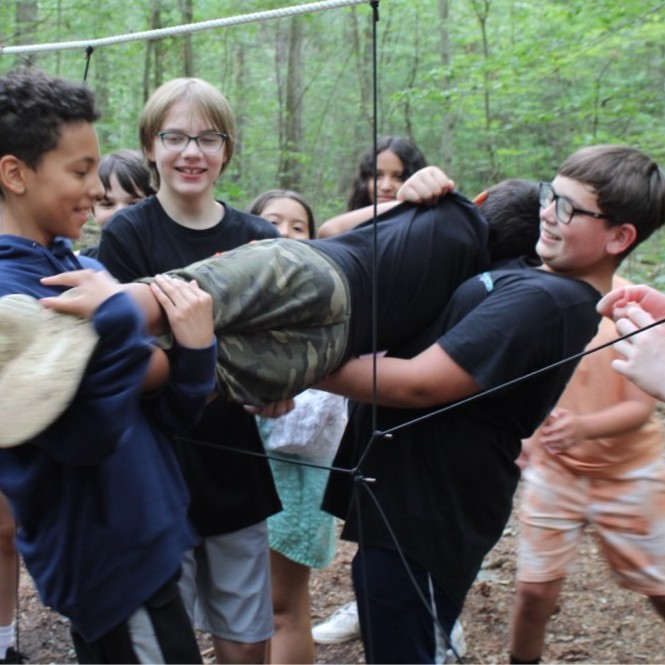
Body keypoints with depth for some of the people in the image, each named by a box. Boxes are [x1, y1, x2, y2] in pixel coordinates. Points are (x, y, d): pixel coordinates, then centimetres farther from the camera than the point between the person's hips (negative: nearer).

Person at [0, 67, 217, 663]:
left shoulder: (80, 271, 4)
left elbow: (165, 416, 4)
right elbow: (88, 436, -27)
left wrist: (193, 351, -13)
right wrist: (116, 318, -28)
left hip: (144, 541, 9)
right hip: (109, 562, -8)